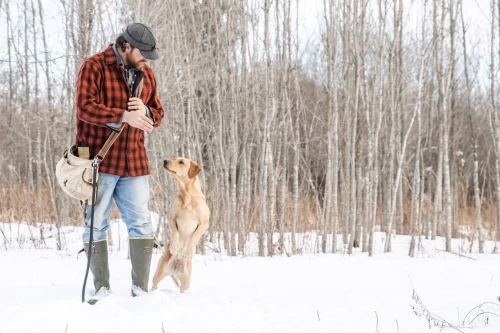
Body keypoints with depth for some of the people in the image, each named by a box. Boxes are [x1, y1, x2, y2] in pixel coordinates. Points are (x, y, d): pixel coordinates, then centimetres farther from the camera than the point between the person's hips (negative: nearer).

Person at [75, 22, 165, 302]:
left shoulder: (147, 74, 12)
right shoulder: (95, 67, -6)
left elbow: (158, 115, 16)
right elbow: (86, 106, -17)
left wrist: (145, 112, -8)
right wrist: (124, 116, -26)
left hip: (134, 162, 5)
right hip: (99, 160, -4)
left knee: (141, 223, 1)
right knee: (95, 223, 1)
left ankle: (140, 287, 8)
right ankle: (102, 287, 10)